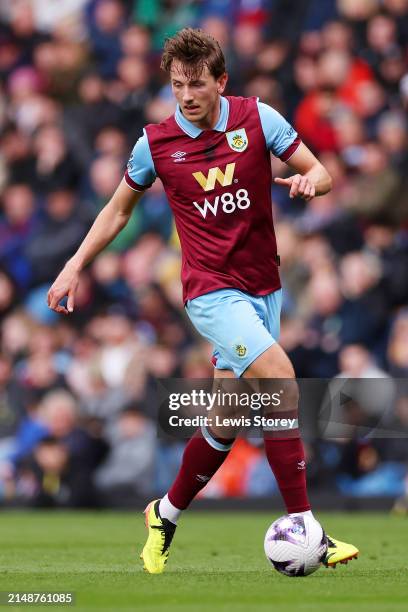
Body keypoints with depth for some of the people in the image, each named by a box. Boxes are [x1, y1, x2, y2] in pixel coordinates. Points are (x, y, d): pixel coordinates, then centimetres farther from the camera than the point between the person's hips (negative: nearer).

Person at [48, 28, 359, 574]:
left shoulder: (258, 118, -1)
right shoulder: (156, 143, -1)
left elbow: (321, 174, 2)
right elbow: (119, 209, 14)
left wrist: (306, 181, -22)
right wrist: (75, 266, 9)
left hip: (263, 288, 3)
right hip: (211, 289, -3)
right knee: (279, 378, -24)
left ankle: (166, 516, 28)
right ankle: (303, 527, -22)